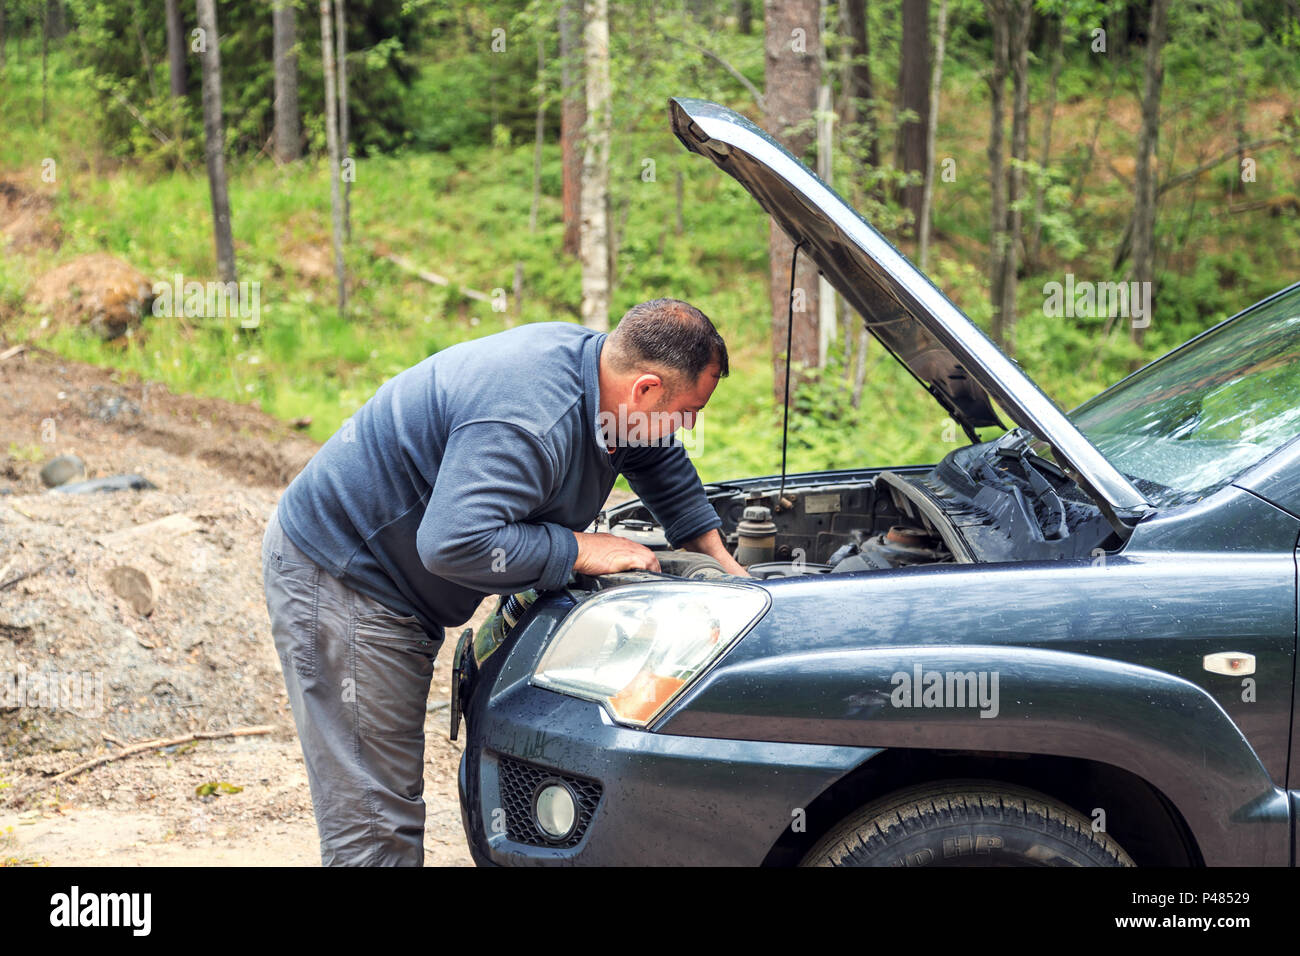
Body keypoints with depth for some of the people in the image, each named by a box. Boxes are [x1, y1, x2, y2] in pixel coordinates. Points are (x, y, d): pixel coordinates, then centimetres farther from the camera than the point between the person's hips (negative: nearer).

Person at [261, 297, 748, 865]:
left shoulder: (593, 358, 1)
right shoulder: (527, 425, -32)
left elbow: (660, 459, 22)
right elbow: (454, 544, -40)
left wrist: (722, 561, 20)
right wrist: (578, 551, -27)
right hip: (338, 580, -10)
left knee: (391, 809, 14)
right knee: (374, 831, -9)